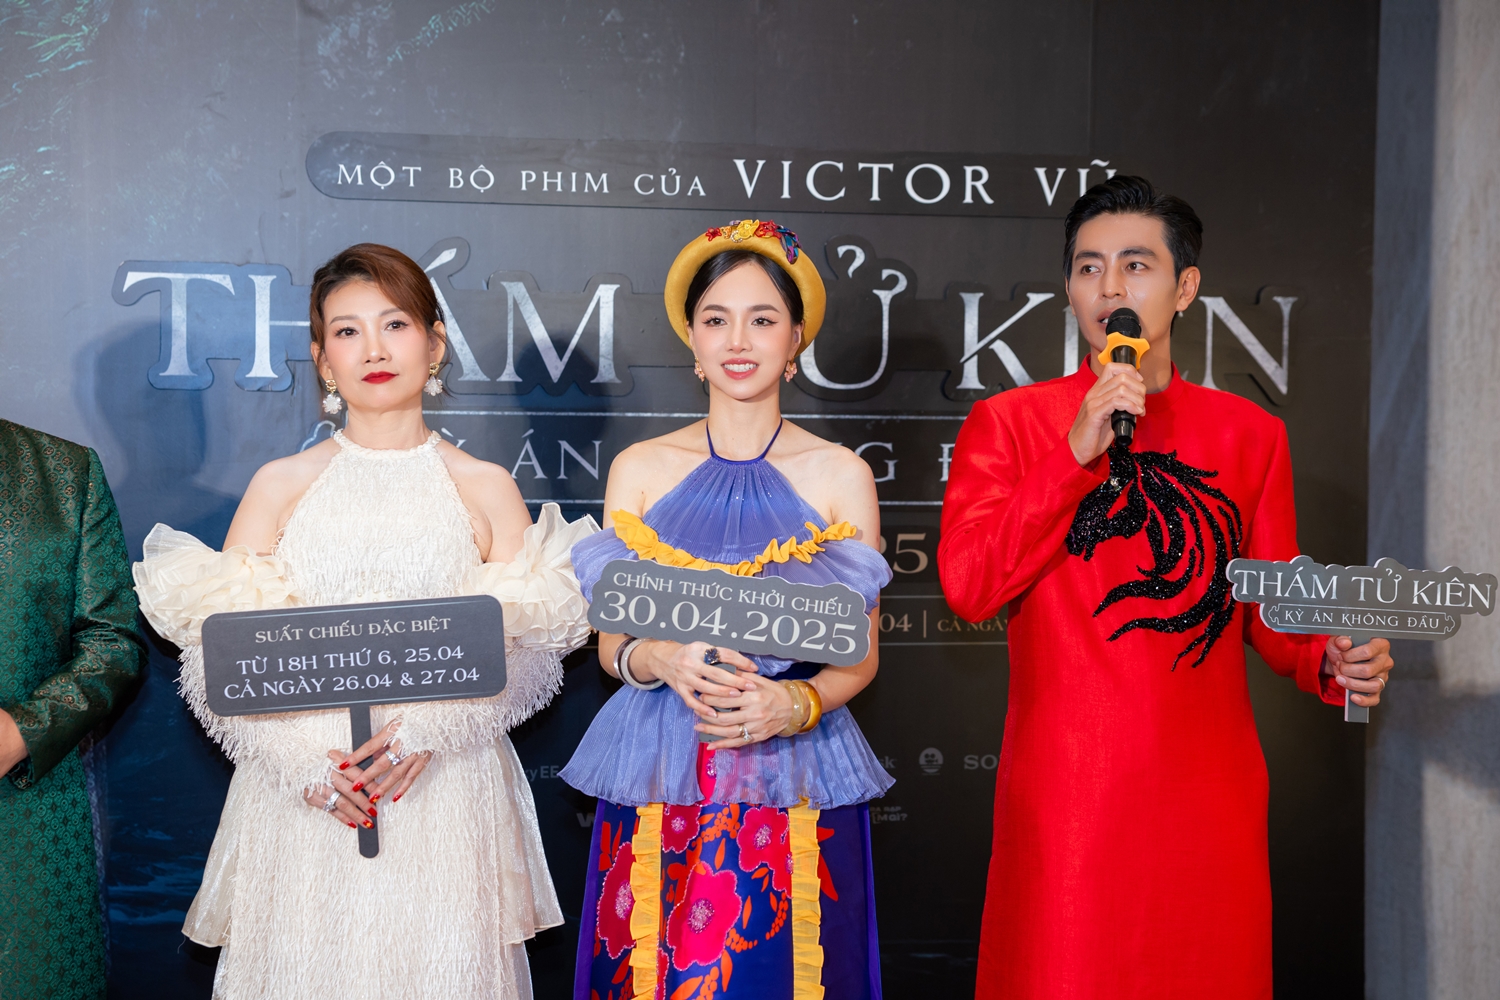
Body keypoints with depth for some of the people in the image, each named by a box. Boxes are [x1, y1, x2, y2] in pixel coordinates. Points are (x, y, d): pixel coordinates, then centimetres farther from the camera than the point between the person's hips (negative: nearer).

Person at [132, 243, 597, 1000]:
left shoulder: (485, 489, 6)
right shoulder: (279, 486, 7)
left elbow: (530, 648, 0)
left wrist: (426, 727, -15)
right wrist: (304, 754, -13)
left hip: (446, 794, 0)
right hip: (302, 803, 1)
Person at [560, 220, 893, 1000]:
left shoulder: (840, 475, 2)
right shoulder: (638, 470, 5)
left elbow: (859, 655, 4)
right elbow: (610, 642, 8)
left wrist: (795, 702, -16)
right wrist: (658, 660, -15)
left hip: (793, 784, -1)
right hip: (659, 781, 1)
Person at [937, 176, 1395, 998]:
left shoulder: (1250, 434, 10)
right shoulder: (1009, 422, 2)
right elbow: (967, 585, -10)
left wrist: (1330, 662, -8)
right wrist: (1079, 450, -15)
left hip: (1211, 794, 3)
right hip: (1066, 792, -2)